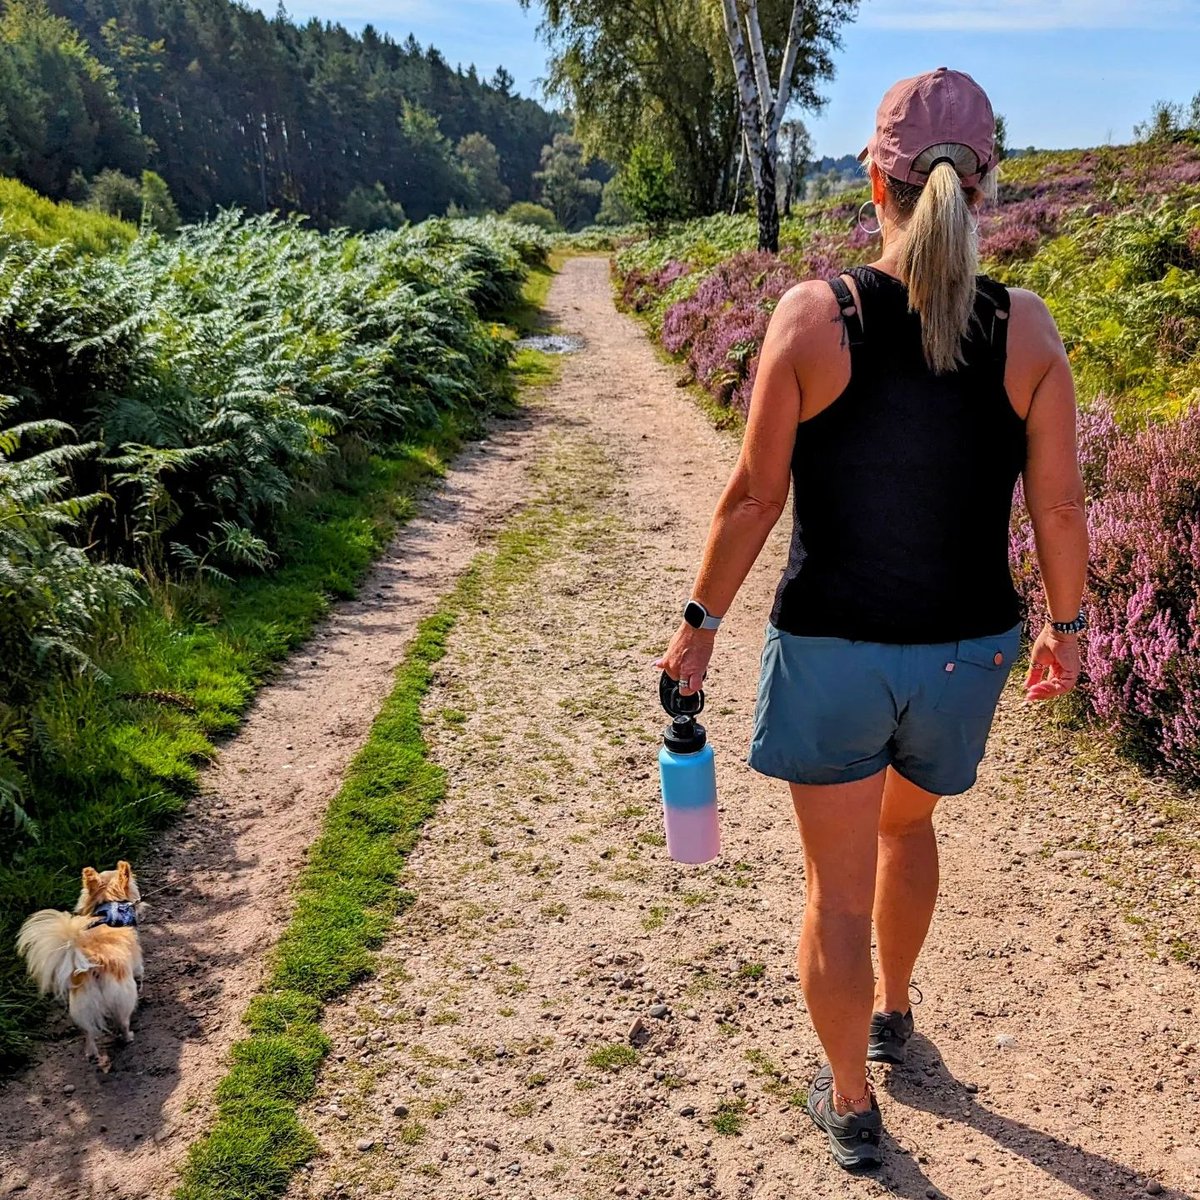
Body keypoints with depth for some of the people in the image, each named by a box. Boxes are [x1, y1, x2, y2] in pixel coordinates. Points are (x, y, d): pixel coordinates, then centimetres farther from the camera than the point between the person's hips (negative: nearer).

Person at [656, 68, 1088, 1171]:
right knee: (908, 825, 31)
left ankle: (852, 1104, 30)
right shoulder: (1026, 330, -8)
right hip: (966, 650, 3)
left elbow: (755, 494, -11)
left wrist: (701, 621, 1)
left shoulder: (813, 316, -14)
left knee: (838, 887, 13)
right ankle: (892, 1008, 52)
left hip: (830, 647, -3)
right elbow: (1059, 507, -3)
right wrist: (1065, 625, 13)